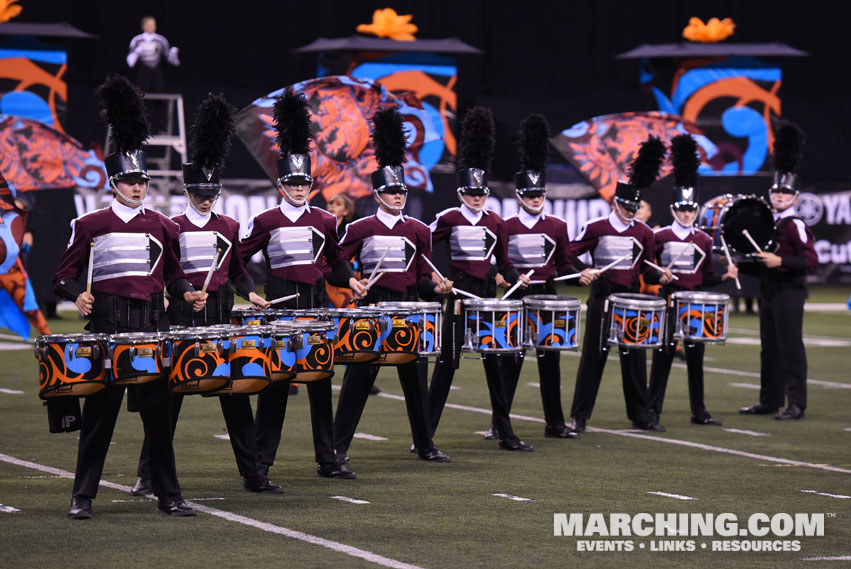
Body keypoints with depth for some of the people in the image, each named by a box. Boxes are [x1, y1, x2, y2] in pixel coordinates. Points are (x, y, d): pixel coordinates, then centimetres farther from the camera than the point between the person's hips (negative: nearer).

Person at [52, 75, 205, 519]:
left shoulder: (162, 227, 11)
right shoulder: (91, 225, 3)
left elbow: (173, 275, 22)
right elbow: (64, 275, 5)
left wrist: (187, 295, 3)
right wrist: (78, 295, -14)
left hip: (152, 321, 2)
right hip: (108, 322, -2)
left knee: (158, 409, 4)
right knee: (100, 410, -1)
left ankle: (168, 495, 9)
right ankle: (83, 496, 4)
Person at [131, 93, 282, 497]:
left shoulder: (228, 227, 10)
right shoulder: (171, 227, 0)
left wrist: (250, 294, 3)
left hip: (220, 313, 3)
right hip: (182, 315, -3)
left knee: (236, 392, 3)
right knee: (169, 394, -2)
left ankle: (253, 476, 7)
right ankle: (148, 477, 5)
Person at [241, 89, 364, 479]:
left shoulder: (324, 221, 9)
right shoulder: (266, 222, -1)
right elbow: (238, 260, 2)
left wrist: (349, 279, 8)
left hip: (317, 303, 3)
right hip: (280, 303, -3)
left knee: (321, 381, 6)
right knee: (274, 381, -2)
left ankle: (328, 461, 11)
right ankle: (261, 461, 3)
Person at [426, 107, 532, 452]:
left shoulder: (496, 223, 9)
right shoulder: (448, 220, -3)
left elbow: (503, 260, 17)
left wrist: (516, 277, 0)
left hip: (488, 293, 4)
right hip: (459, 291, -4)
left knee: (494, 361, 6)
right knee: (448, 361, -4)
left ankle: (505, 434, 10)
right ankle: (425, 433, 1)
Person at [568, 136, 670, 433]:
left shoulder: (643, 233, 7)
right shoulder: (595, 228, -4)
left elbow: (645, 267, 16)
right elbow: (568, 255, -2)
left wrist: (659, 276, -3)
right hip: (602, 297, -3)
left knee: (635, 356, 6)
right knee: (594, 355, -2)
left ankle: (640, 416, 13)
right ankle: (579, 416, 3)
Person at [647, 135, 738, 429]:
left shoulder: (704, 240, 8)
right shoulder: (659, 236, -2)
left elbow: (705, 278, 14)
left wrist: (726, 276, -1)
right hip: (668, 300, -3)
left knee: (696, 356, 7)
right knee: (663, 355, -3)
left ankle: (699, 412, 13)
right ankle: (652, 412, 1)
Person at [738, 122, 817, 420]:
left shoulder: (796, 226, -10)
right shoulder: (766, 224, 15)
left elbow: (811, 261, -18)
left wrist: (781, 261, -24)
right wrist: (740, 265, 9)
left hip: (789, 293, -8)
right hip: (768, 293, 8)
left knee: (791, 348, -7)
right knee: (770, 349, 12)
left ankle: (797, 404, -5)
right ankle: (769, 401, 19)